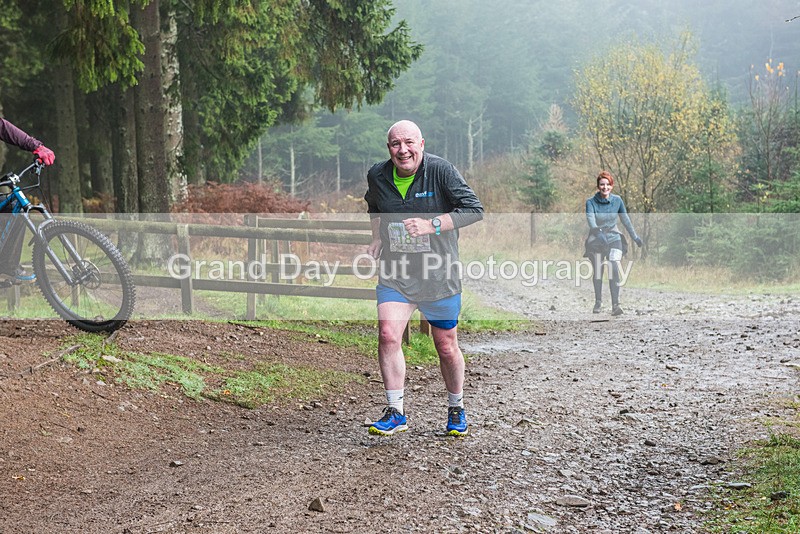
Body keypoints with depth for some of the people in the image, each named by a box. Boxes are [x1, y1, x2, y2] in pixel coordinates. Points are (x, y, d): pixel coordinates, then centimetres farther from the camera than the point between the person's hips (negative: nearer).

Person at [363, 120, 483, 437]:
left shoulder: (440, 170, -13)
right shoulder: (377, 176, 0)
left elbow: (475, 209, -15)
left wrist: (430, 225, -24)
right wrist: (377, 238, 6)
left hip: (439, 275, -2)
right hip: (395, 273, 2)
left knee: (446, 347, 8)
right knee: (387, 336, -15)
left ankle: (456, 409, 31)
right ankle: (395, 413, -3)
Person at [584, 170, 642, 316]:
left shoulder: (617, 200, -1)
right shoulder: (591, 202, -10)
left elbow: (625, 219, 9)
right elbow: (590, 219, -25)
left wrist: (634, 237, 14)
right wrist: (598, 233, -44)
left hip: (614, 238, 1)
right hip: (596, 240, 0)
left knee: (614, 269, -18)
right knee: (597, 272, 7)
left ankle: (615, 305, -22)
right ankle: (598, 302, 29)